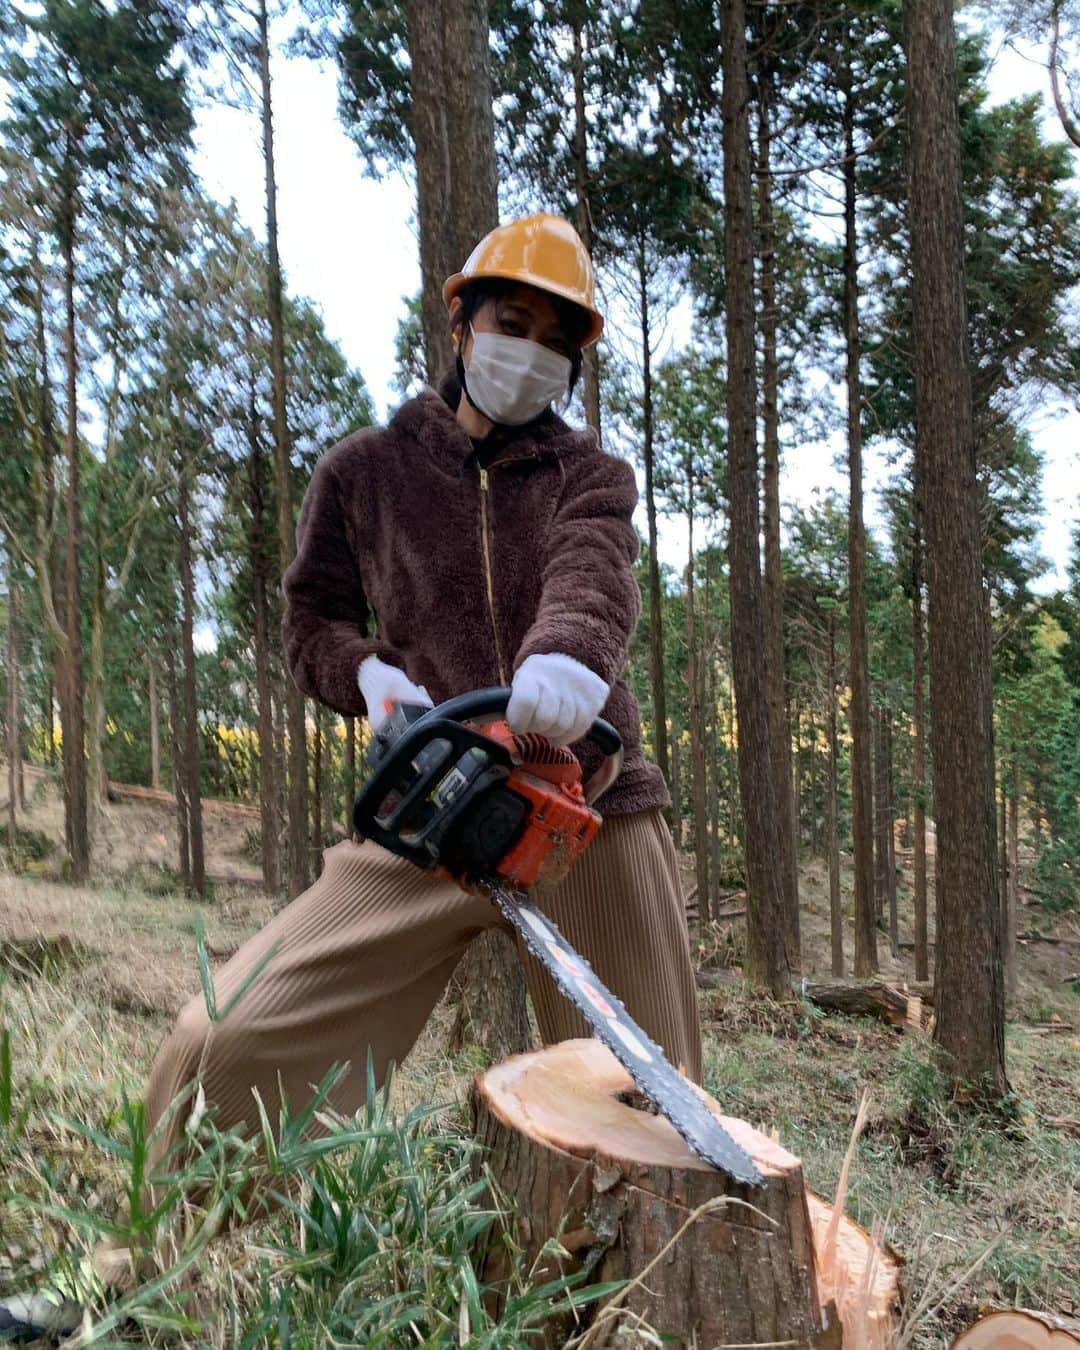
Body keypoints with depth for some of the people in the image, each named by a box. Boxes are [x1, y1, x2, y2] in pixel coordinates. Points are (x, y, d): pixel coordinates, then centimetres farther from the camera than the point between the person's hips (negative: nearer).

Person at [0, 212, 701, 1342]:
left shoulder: (593, 477, 9)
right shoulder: (365, 470, 12)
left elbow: (593, 569, -15)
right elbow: (312, 619, 19)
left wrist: (566, 651, -39)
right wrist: (367, 673, -5)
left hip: (590, 808, 1)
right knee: (234, 1041, -9)